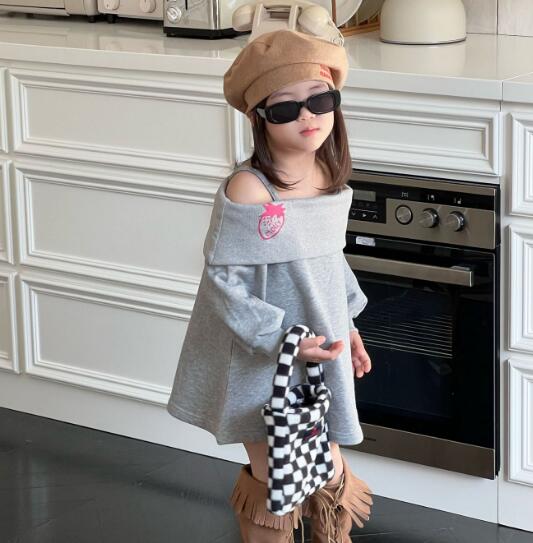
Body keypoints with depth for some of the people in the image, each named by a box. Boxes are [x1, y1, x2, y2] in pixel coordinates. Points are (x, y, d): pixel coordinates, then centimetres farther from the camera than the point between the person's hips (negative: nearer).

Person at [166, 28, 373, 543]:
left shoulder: (330, 178, -2)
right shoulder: (248, 190, -23)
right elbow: (223, 280, -20)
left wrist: (347, 325, 14)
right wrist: (281, 340, -24)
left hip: (323, 356, 6)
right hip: (265, 365, -6)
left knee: (329, 476, 19)